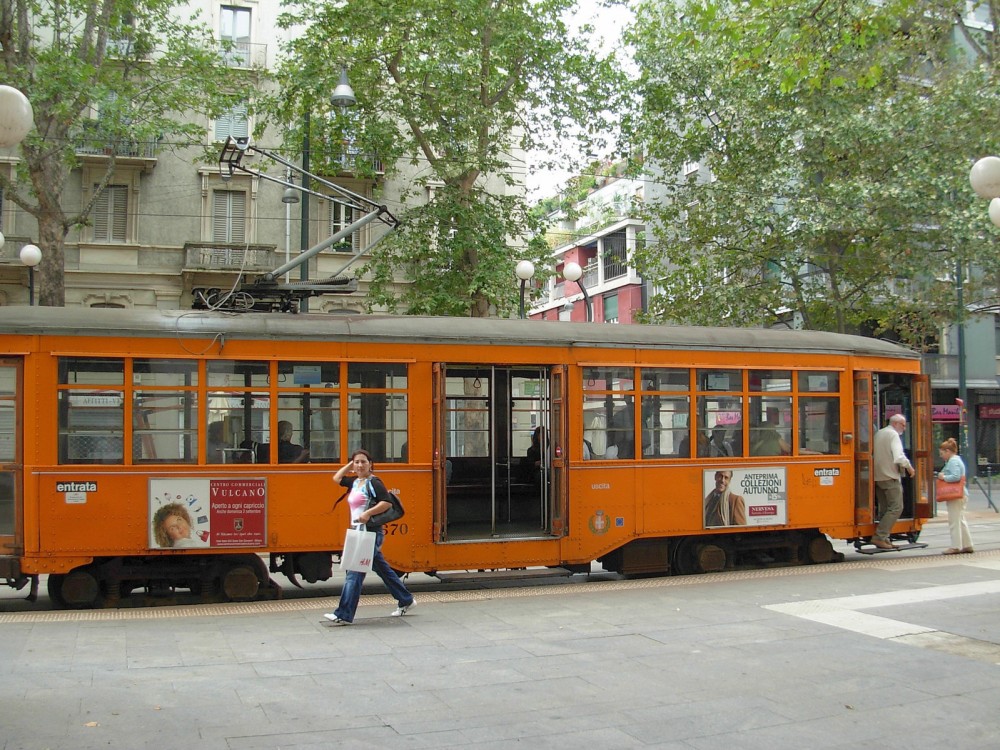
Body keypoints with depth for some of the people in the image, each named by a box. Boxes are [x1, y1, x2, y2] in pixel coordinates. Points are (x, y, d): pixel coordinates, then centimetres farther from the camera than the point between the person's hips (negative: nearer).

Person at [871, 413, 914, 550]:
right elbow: (899, 457, -20)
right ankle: (879, 536, -15)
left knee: (885, 509, 12)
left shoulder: (878, 434, 16)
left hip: (878, 476, 9)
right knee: (896, 508, -8)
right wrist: (909, 467, -7)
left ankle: (883, 538, 9)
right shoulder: (893, 435, -11)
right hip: (890, 477, -9)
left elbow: (873, 454, 19)